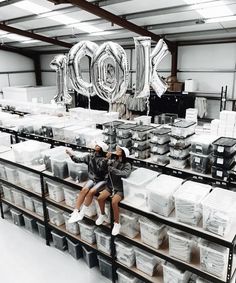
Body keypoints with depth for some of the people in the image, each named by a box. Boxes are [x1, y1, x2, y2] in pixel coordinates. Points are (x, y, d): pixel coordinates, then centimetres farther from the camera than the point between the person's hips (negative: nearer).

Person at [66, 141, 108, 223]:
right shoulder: (90, 156, 5)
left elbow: (98, 171, -19)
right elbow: (79, 160, 5)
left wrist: (93, 161, -27)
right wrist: (71, 155, -7)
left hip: (102, 180, -4)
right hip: (92, 178, 4)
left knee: (91, 191, -28)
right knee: (84, 190, -23)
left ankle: (81, 213, -16)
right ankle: (75, 213, -20)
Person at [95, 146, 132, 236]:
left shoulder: (127, 164, -10)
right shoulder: (113, 161, 5)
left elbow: (125, 174, -28)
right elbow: (103, 167, 3)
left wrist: (112, 169, -25)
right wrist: (106, 158, -13)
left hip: (120, 188, -5)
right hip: (110, 186, 5)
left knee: (114, 201, -29)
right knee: (100, 198, -16)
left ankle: (117, 223, -9)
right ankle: (102, 215, 13)